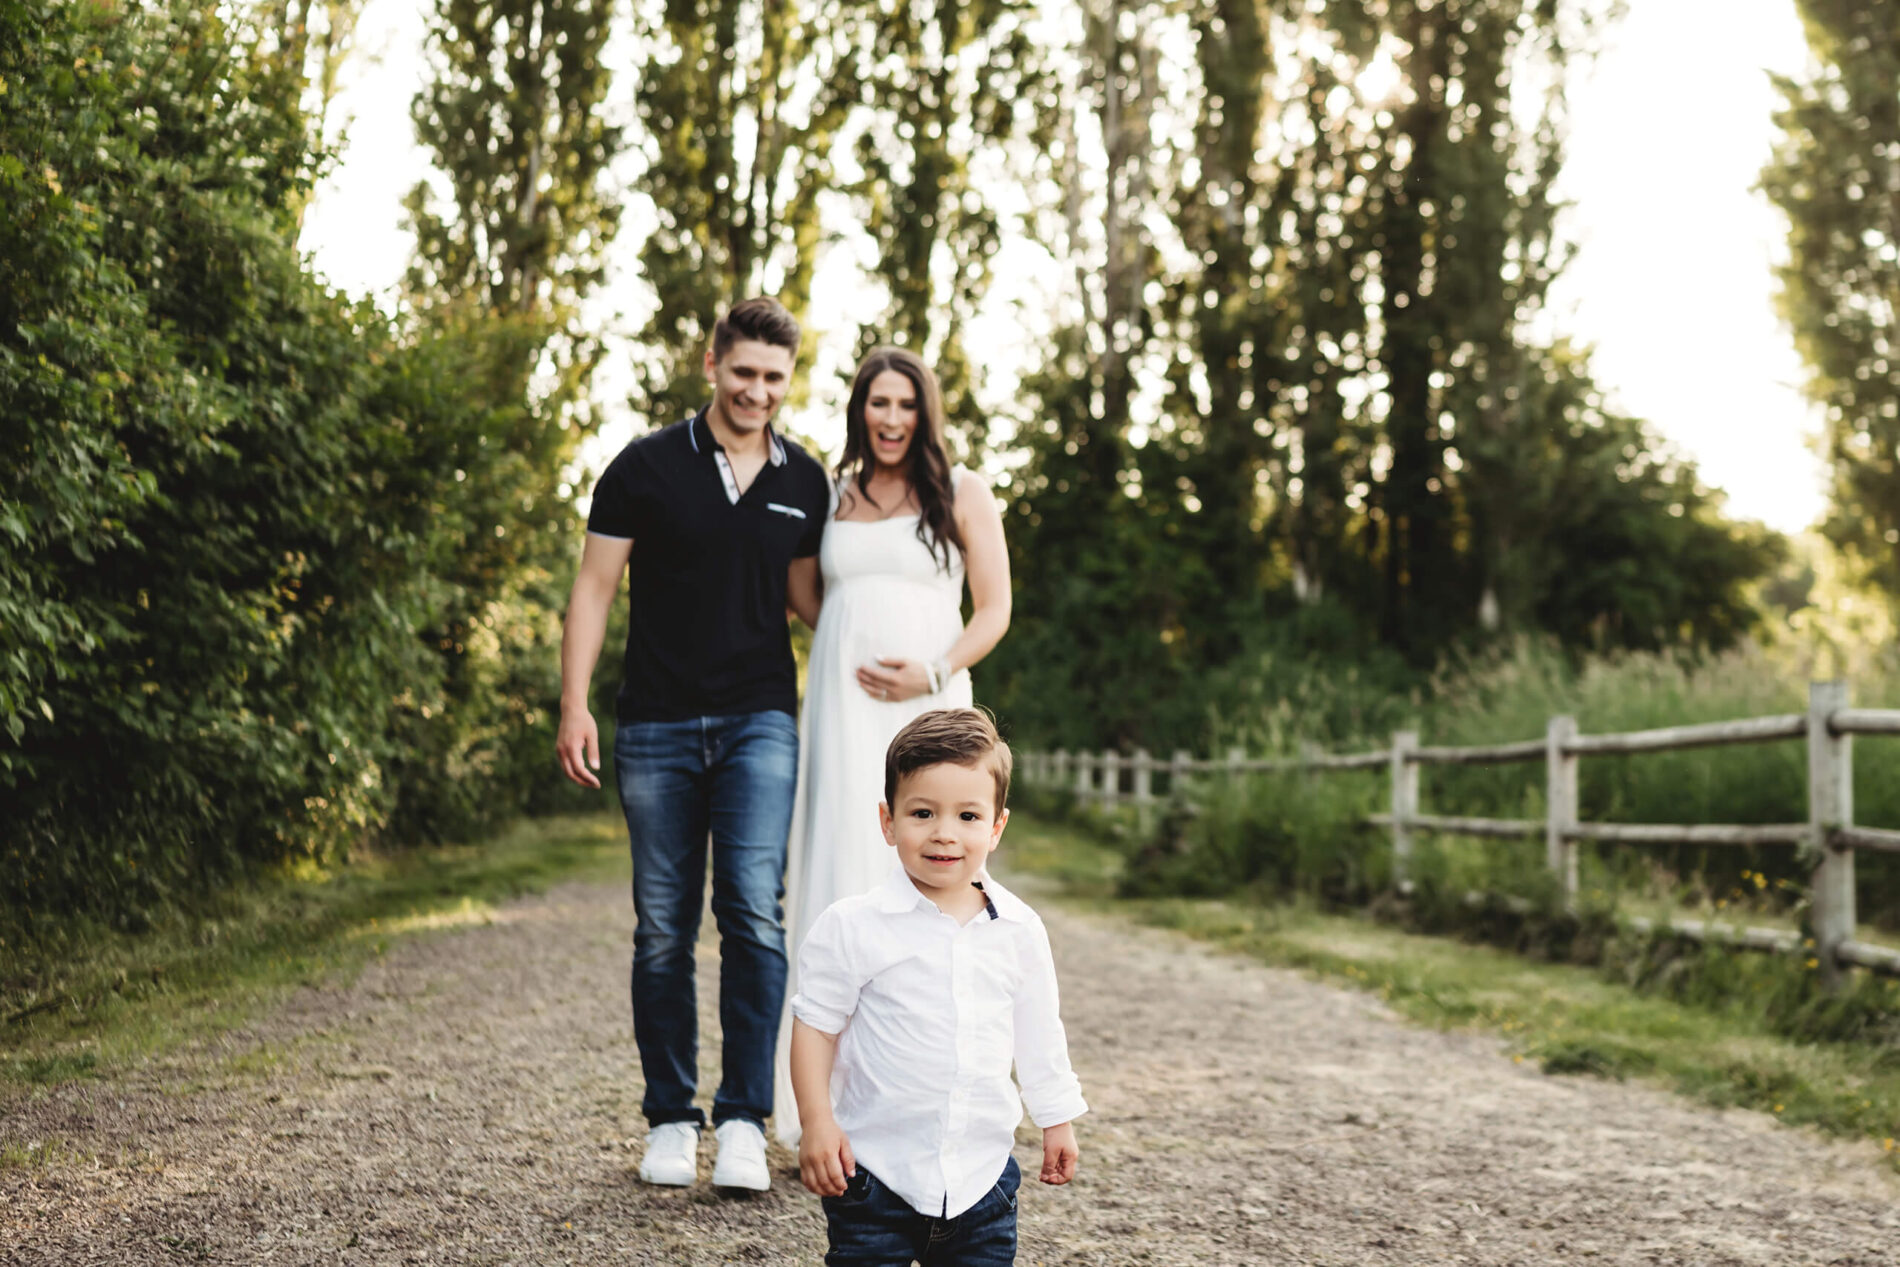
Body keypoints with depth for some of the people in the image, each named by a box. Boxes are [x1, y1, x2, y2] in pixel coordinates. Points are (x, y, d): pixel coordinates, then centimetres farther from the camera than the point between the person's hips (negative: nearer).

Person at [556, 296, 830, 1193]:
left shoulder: (805, 483, 9)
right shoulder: (647, 467, 2)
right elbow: (595, 588, 2)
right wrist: (573, 704, -6)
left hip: (761, 722, 1)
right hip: (658, 725, -1)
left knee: (754, 911, -13)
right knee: (663, 929, 4)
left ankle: (743, 1120, -6)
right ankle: (670, 1120, 16)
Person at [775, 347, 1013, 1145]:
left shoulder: (961, 495, 6)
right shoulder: (829, 498, 15)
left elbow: (994, 609, 3)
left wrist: (934, 674, -13)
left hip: (926, 712, -2)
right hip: (840, 710, 3)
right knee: (838, 878, -2)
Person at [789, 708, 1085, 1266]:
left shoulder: (1020, 931, 0)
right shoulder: (853, 926, -10)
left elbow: (1039, 1034, 12)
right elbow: (815, 1025, -4)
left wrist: (1058, 1121, 18)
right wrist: (816, 1122, -10)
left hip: (982, 1169, 3)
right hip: (875, 1164, -3)